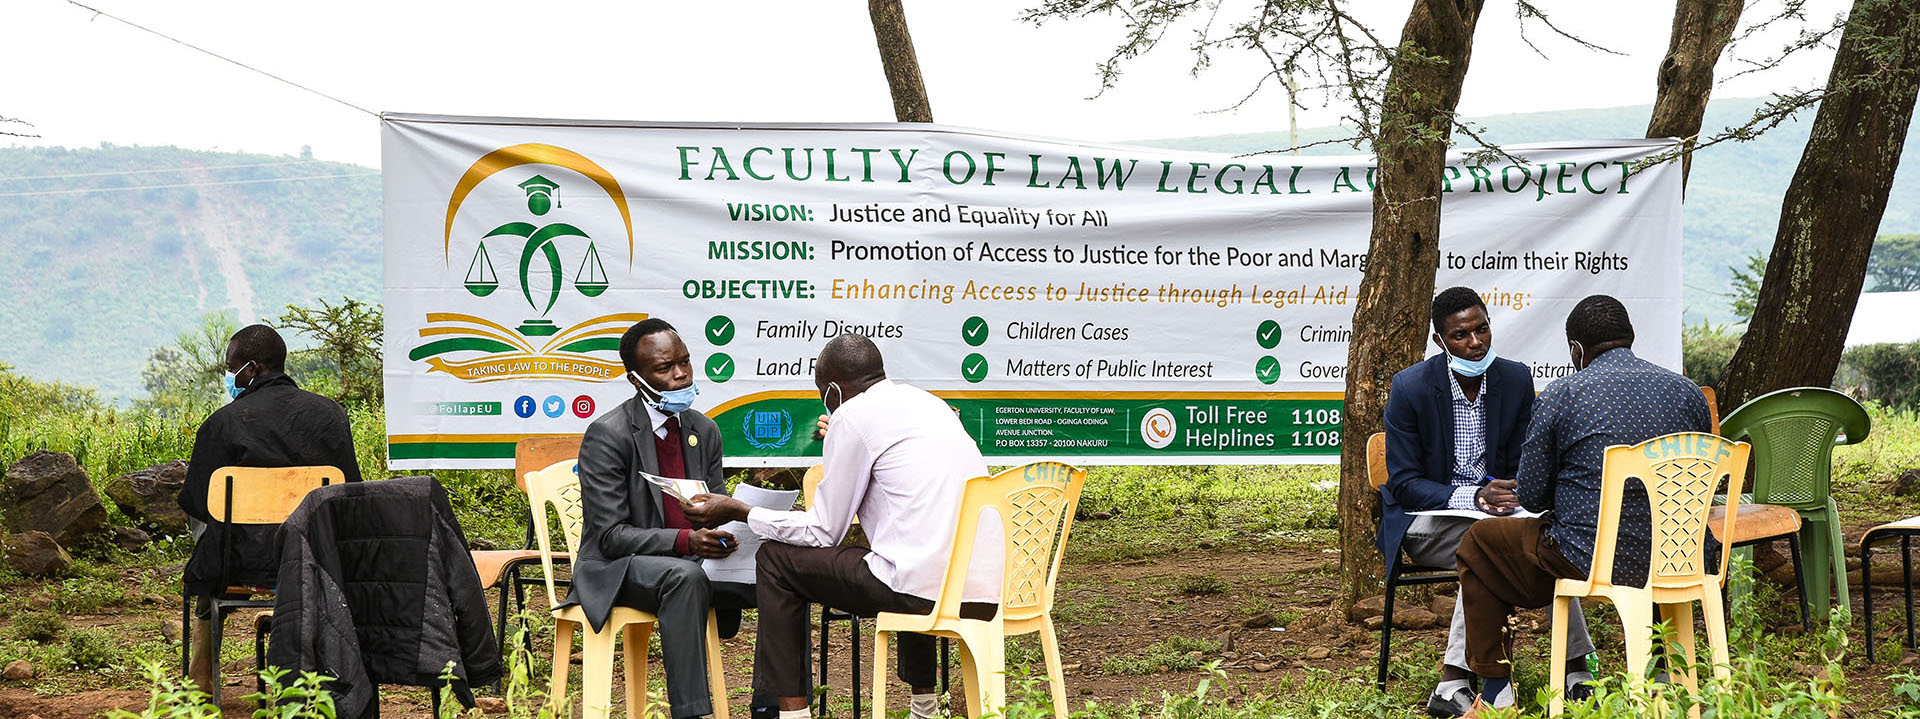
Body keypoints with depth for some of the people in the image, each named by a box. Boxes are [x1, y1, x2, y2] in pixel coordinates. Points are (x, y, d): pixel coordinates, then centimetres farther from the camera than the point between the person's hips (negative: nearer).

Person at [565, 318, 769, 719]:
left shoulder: (704, 430, 8)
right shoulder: (606, 436, -13)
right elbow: (611, 535, -16)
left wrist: (728, 531, -15)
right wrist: (685, 541, -30)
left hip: (691, 563, 6)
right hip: (618, 572, -6)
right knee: (685, 576, -38)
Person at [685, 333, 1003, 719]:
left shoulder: (853, 415, 0)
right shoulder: (928, 402, 22)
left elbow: (822, 533, 3)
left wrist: (737, 511, 14)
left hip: (923, 592, -8)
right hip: (988, 594, 8)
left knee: (776, 560, 9)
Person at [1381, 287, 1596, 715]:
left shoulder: (1516, 380, 0)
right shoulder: (1410, 387, -12)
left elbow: (1521, 469, 7)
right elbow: (1403, 484, -13)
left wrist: (1506, 493, -19)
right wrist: (1472, 497, -28)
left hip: (1489, 512, 4)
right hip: (1425, 522, -4)